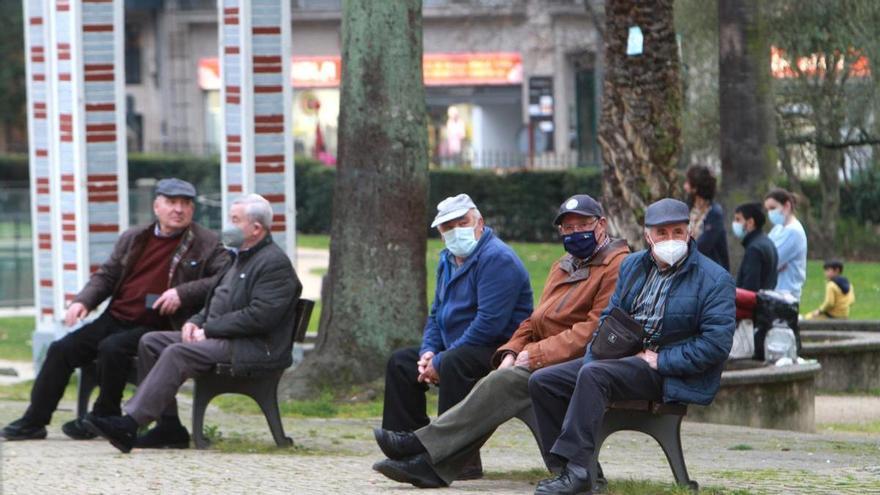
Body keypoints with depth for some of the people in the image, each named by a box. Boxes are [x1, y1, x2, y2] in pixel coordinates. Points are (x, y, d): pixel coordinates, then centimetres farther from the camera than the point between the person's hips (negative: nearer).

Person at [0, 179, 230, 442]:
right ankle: (33, 422, -2)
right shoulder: (133, 238, 15)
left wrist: (183, 293, -23)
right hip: (115, 319, 6)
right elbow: (106, 276, 19)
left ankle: (104, 417, -10)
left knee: (112, 348, -31)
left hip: (154, 327, -6)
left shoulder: (206, 244, -1)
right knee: (61, 350, -8)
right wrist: (83, 301, -1)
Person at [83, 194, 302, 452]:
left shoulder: (276, 263, -10)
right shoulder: (241, 258, 23)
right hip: (218, 337, 11)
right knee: (150, 342, -2)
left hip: (255, 347, -11)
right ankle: (169, 426, -6)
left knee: (178, 353, -29)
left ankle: (130, 423, -35)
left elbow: (259, 317, -20)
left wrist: (209, 330, -17)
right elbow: (217, 303, 28)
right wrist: (196, 322, 5)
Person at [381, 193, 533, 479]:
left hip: (500, 350, -10)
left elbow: (490, 323, -26)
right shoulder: (448, 260, 14)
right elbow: (436, 314, 22)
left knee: (453, 363, -36)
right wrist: (428, 352, -1)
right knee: (401, 362, 11)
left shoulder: (496, 259, -18)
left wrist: (440, 361, -23)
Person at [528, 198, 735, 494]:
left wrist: (661, 360, -17)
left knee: (593, 375, -32)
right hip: (622, 359, 8)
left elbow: (717, 342, -14)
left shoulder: (714, 279, -6)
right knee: (543, 381, -6)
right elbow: (609, 317, 19)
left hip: (672, 375, -8)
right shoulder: (633, 266, 16)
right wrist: (593, 356, 0)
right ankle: (570, 469, -10)